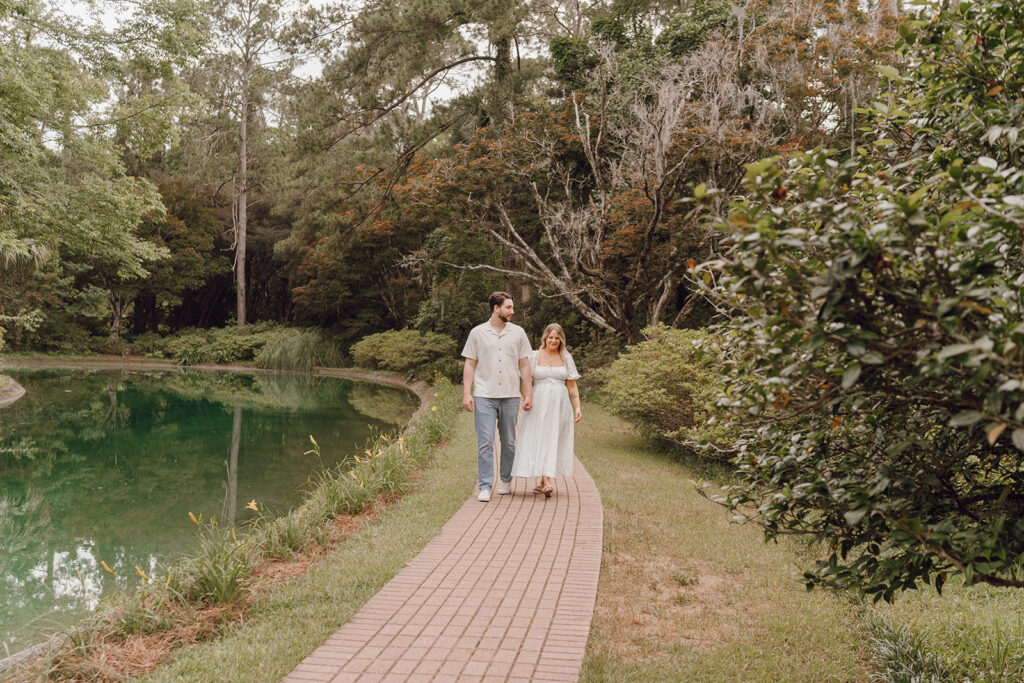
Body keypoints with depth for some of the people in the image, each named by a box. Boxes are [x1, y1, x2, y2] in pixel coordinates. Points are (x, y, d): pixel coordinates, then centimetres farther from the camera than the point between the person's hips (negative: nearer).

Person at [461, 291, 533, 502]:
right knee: (485, 443, -6)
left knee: (508, 442, 9)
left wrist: (529, 394, 5)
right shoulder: (478, 333, 4)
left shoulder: (518, 333, 8)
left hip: (510, 396, 2)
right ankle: (485, 487, -2)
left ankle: (506, 480, 26)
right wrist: (466, 393, -4)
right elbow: (470, 364, 4)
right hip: (484, 396, -2)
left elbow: (524, 365, 10)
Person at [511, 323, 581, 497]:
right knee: (542, 441, -9)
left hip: (560, 405, 2)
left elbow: (572, 386, 9)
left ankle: (543, 482, 12)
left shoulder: (566, 359, 9)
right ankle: (548, 482, -14)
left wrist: (577, 407, 1)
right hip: (539, 404, -2)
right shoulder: (534, 356, 4)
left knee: (554, 442, 2)